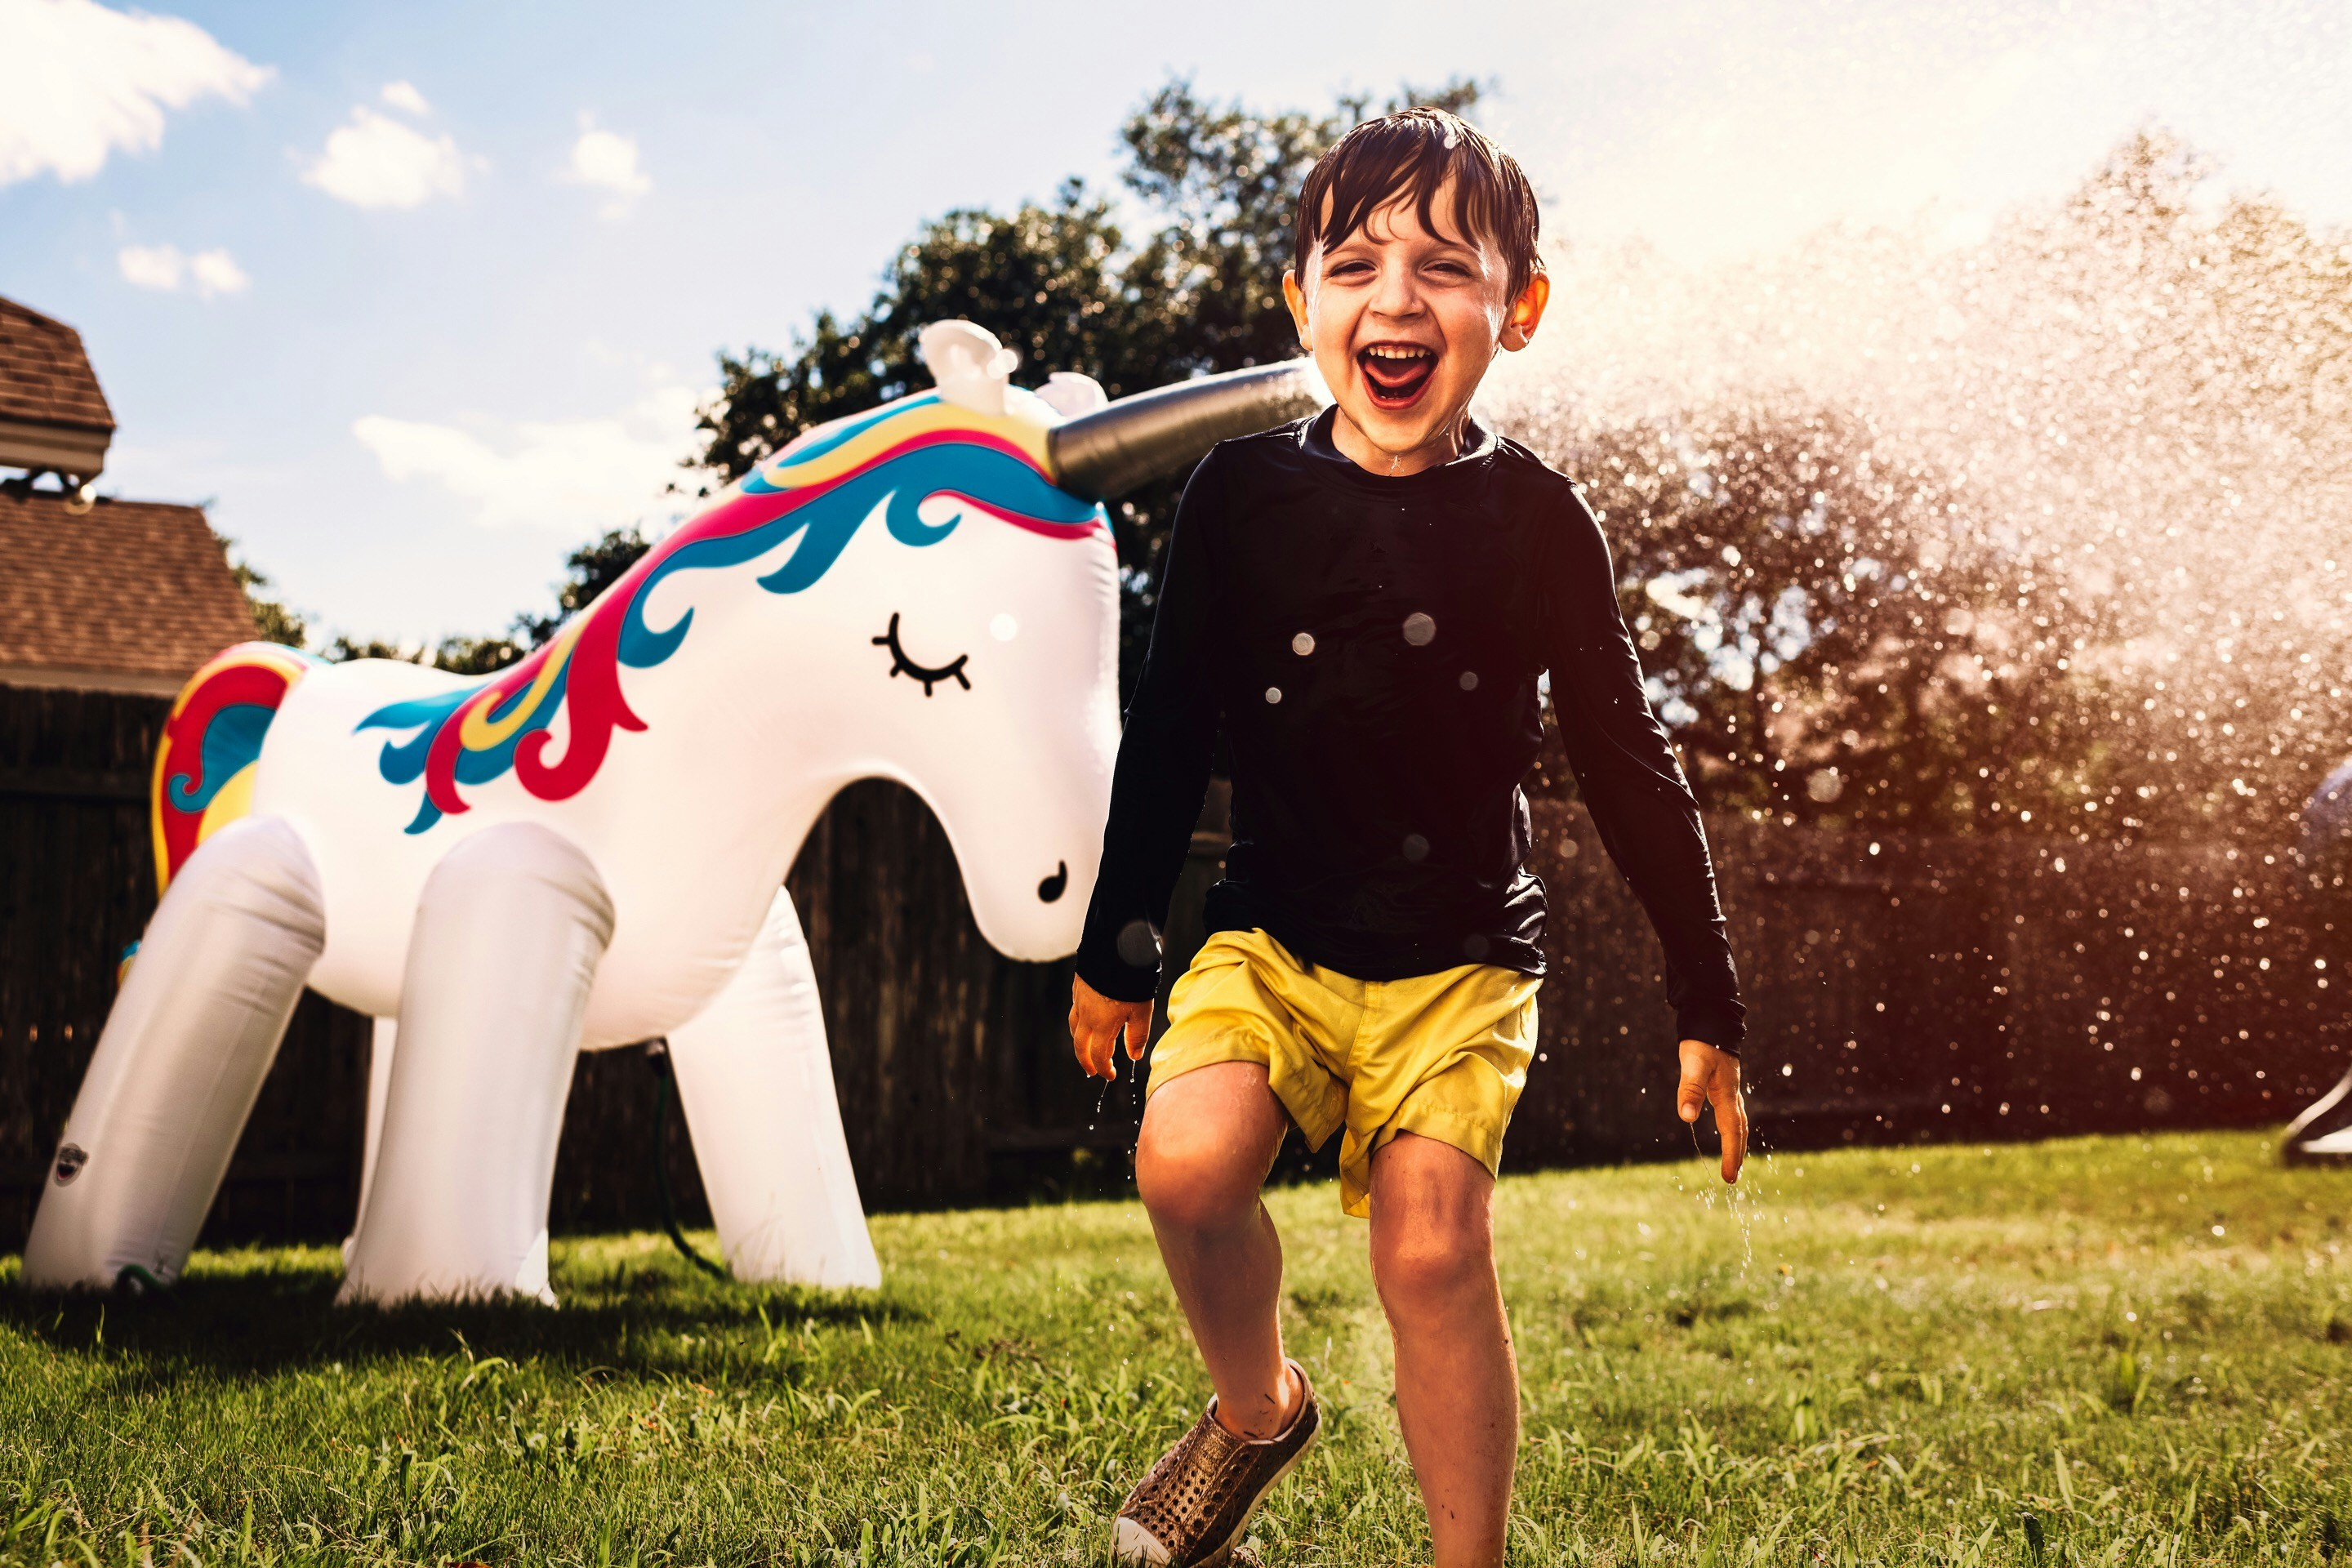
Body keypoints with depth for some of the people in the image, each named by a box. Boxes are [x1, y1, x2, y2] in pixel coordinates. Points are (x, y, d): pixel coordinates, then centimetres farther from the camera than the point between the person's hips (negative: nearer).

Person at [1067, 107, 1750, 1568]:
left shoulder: (1531, 517, -6)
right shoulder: (1243, 492, -3)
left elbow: (1630, 763, 0)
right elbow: (1171, 727, 8)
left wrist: (1707, 1002, 1)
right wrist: (1117, 943, 12)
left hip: (1461, 952, -1)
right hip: (1275, 926, 2)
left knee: (1433, 1251, -16)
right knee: (1188, 1159, -22)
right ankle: (1258, 1406, 10)